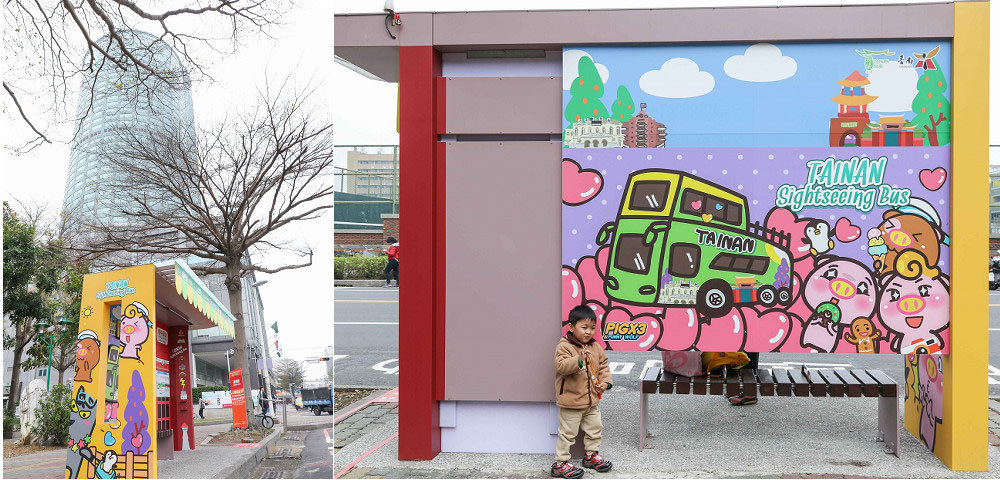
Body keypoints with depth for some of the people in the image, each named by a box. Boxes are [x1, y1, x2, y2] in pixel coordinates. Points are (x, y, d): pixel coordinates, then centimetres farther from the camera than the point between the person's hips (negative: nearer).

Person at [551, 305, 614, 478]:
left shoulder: (596, 347, 6)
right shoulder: (564, 346, -15)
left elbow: (603, 366, 15)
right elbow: (561, 366, -27)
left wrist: (605, 382, -1)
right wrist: (579, 360, -40)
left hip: (592, 400, 7)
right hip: (571, 401, -7)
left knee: (594, 428, 18)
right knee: (568, 433, -1)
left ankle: (591, 455, 37)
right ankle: (560, 463, 8)